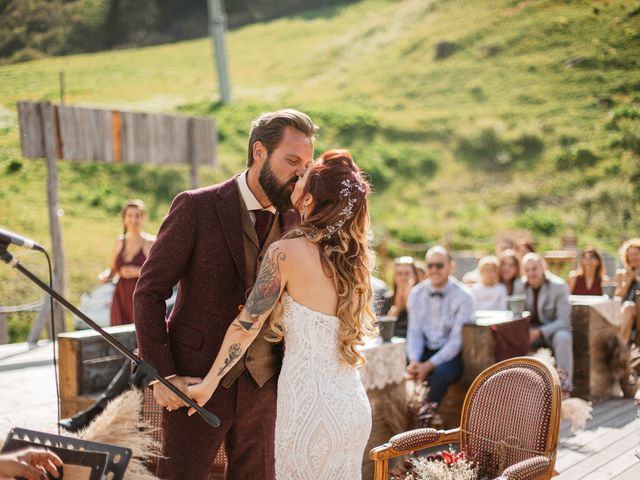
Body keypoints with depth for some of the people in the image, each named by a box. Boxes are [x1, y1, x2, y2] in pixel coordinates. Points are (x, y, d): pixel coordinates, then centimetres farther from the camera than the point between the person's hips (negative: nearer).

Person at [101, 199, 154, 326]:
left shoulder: (150, 242, -3)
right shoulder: (120, 241, 12)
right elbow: (113, 268, 22)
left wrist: (139, 272, -20)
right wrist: (106, 275, 1)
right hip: (121, 298, 5)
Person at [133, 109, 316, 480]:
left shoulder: (294, 220, 4)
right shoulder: (196, 208, -9)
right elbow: (149, 293, -8)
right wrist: (162, 374, -14)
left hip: (263, 388, 4)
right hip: (197, 383, -4)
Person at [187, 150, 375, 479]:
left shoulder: (288, 252, -14)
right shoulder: (352, 256, 5)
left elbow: (246, 326, -9)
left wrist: (208, 384, 2)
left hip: (311, 406, -6)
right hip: (354, 406, 7)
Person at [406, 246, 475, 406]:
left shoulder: (463, 296, -10)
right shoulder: (416, 293, 4)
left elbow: (457, 340, -14)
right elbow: (414, 332, 2)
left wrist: (429, 365, -23)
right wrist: (413, 361, -18)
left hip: (453, 354, -4)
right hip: (425, 350, 4)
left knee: (441, 373, -35)